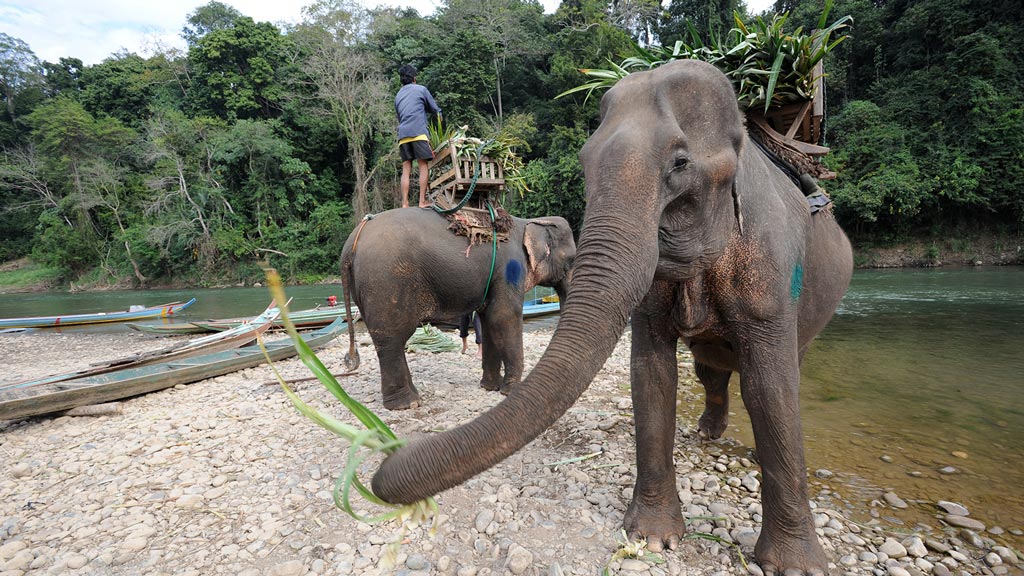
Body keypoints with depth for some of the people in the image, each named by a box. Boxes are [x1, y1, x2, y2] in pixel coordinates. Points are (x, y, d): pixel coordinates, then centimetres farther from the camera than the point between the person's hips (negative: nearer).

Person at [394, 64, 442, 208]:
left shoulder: (398, 95, 26)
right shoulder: (421, 89, 12)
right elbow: (435, 109, 17)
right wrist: (439, 115, 35)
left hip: (402, 134, 5)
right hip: (418, 132, -4)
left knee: (406, 169, 1)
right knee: (423, 166, -3)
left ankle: (405, 204, -5)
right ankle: (422, 201, -10)